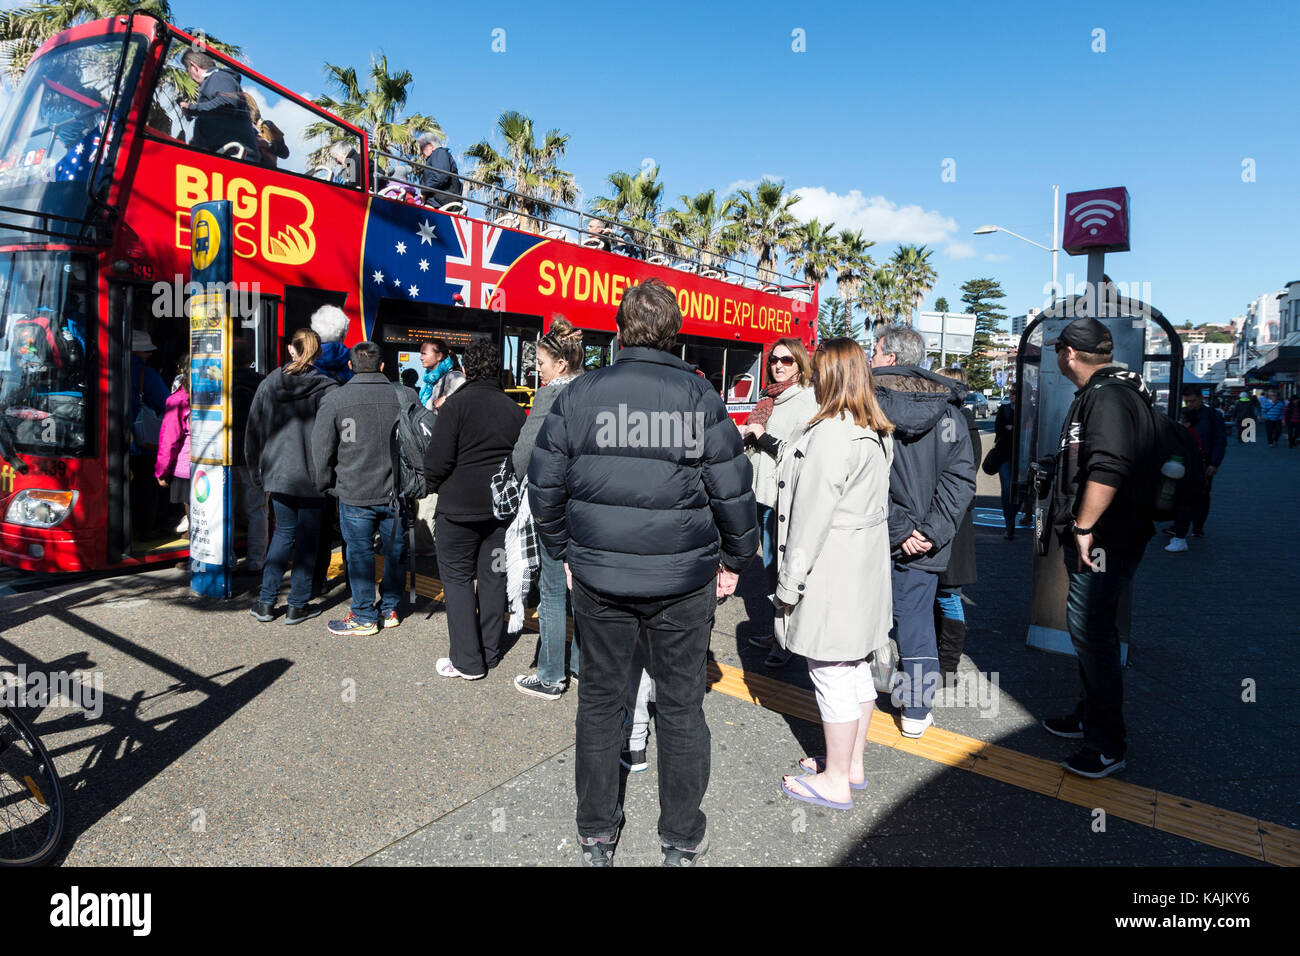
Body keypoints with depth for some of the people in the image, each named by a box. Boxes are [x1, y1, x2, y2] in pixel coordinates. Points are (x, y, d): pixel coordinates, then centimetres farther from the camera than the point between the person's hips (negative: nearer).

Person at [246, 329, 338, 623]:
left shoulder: (268, 384, 3)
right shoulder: (326, 388, -10)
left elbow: (253, 433, 9)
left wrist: (257, 473, 17)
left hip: (277, 474, 4)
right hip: (312, 476, -4)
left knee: (283, 532, 18)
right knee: (306, 537, 8)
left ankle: (265, 602, 17)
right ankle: (297, 605, 14)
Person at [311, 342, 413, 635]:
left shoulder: (333, 400, -5)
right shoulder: (405, 396, -1)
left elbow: (322, 450, -2)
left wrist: (326, 486, 13)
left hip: (355, 493, -2)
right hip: (397, 492, 2)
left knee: (359, 553, 9)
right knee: (396, 550, 15)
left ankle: (364, 616, 18)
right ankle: (390, 608, 28)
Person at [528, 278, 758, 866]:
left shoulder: (579, 395, -2)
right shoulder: (702, 397, -5)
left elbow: (545, 485, 1)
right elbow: (733, 490, -4)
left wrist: (564, 552, 14)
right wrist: (733, 559, 10)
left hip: (599, 578, 1)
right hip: (684, 580, 0)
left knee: (600, 700, 16)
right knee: (681, 705, 14)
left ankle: (596, 835, 32)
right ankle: (682, 840, 30)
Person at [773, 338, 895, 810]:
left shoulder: (830, 434, -21)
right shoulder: (878, 434, 10)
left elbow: (811, 515, -21)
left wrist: (789, 581, -13)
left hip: (831, 572, -10)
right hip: (865, 566, 10)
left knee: (831, 673, 2)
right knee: (855, 666, 19)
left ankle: (835, 781, 17)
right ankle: (852, 763, 34)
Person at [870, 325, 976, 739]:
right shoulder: (948, 407, 3)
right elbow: (961, 476, -3)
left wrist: (896, 529, -13)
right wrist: (933, 531, -7)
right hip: (923, 547, 3)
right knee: (916, 622, 13)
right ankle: (917, 711, 22)